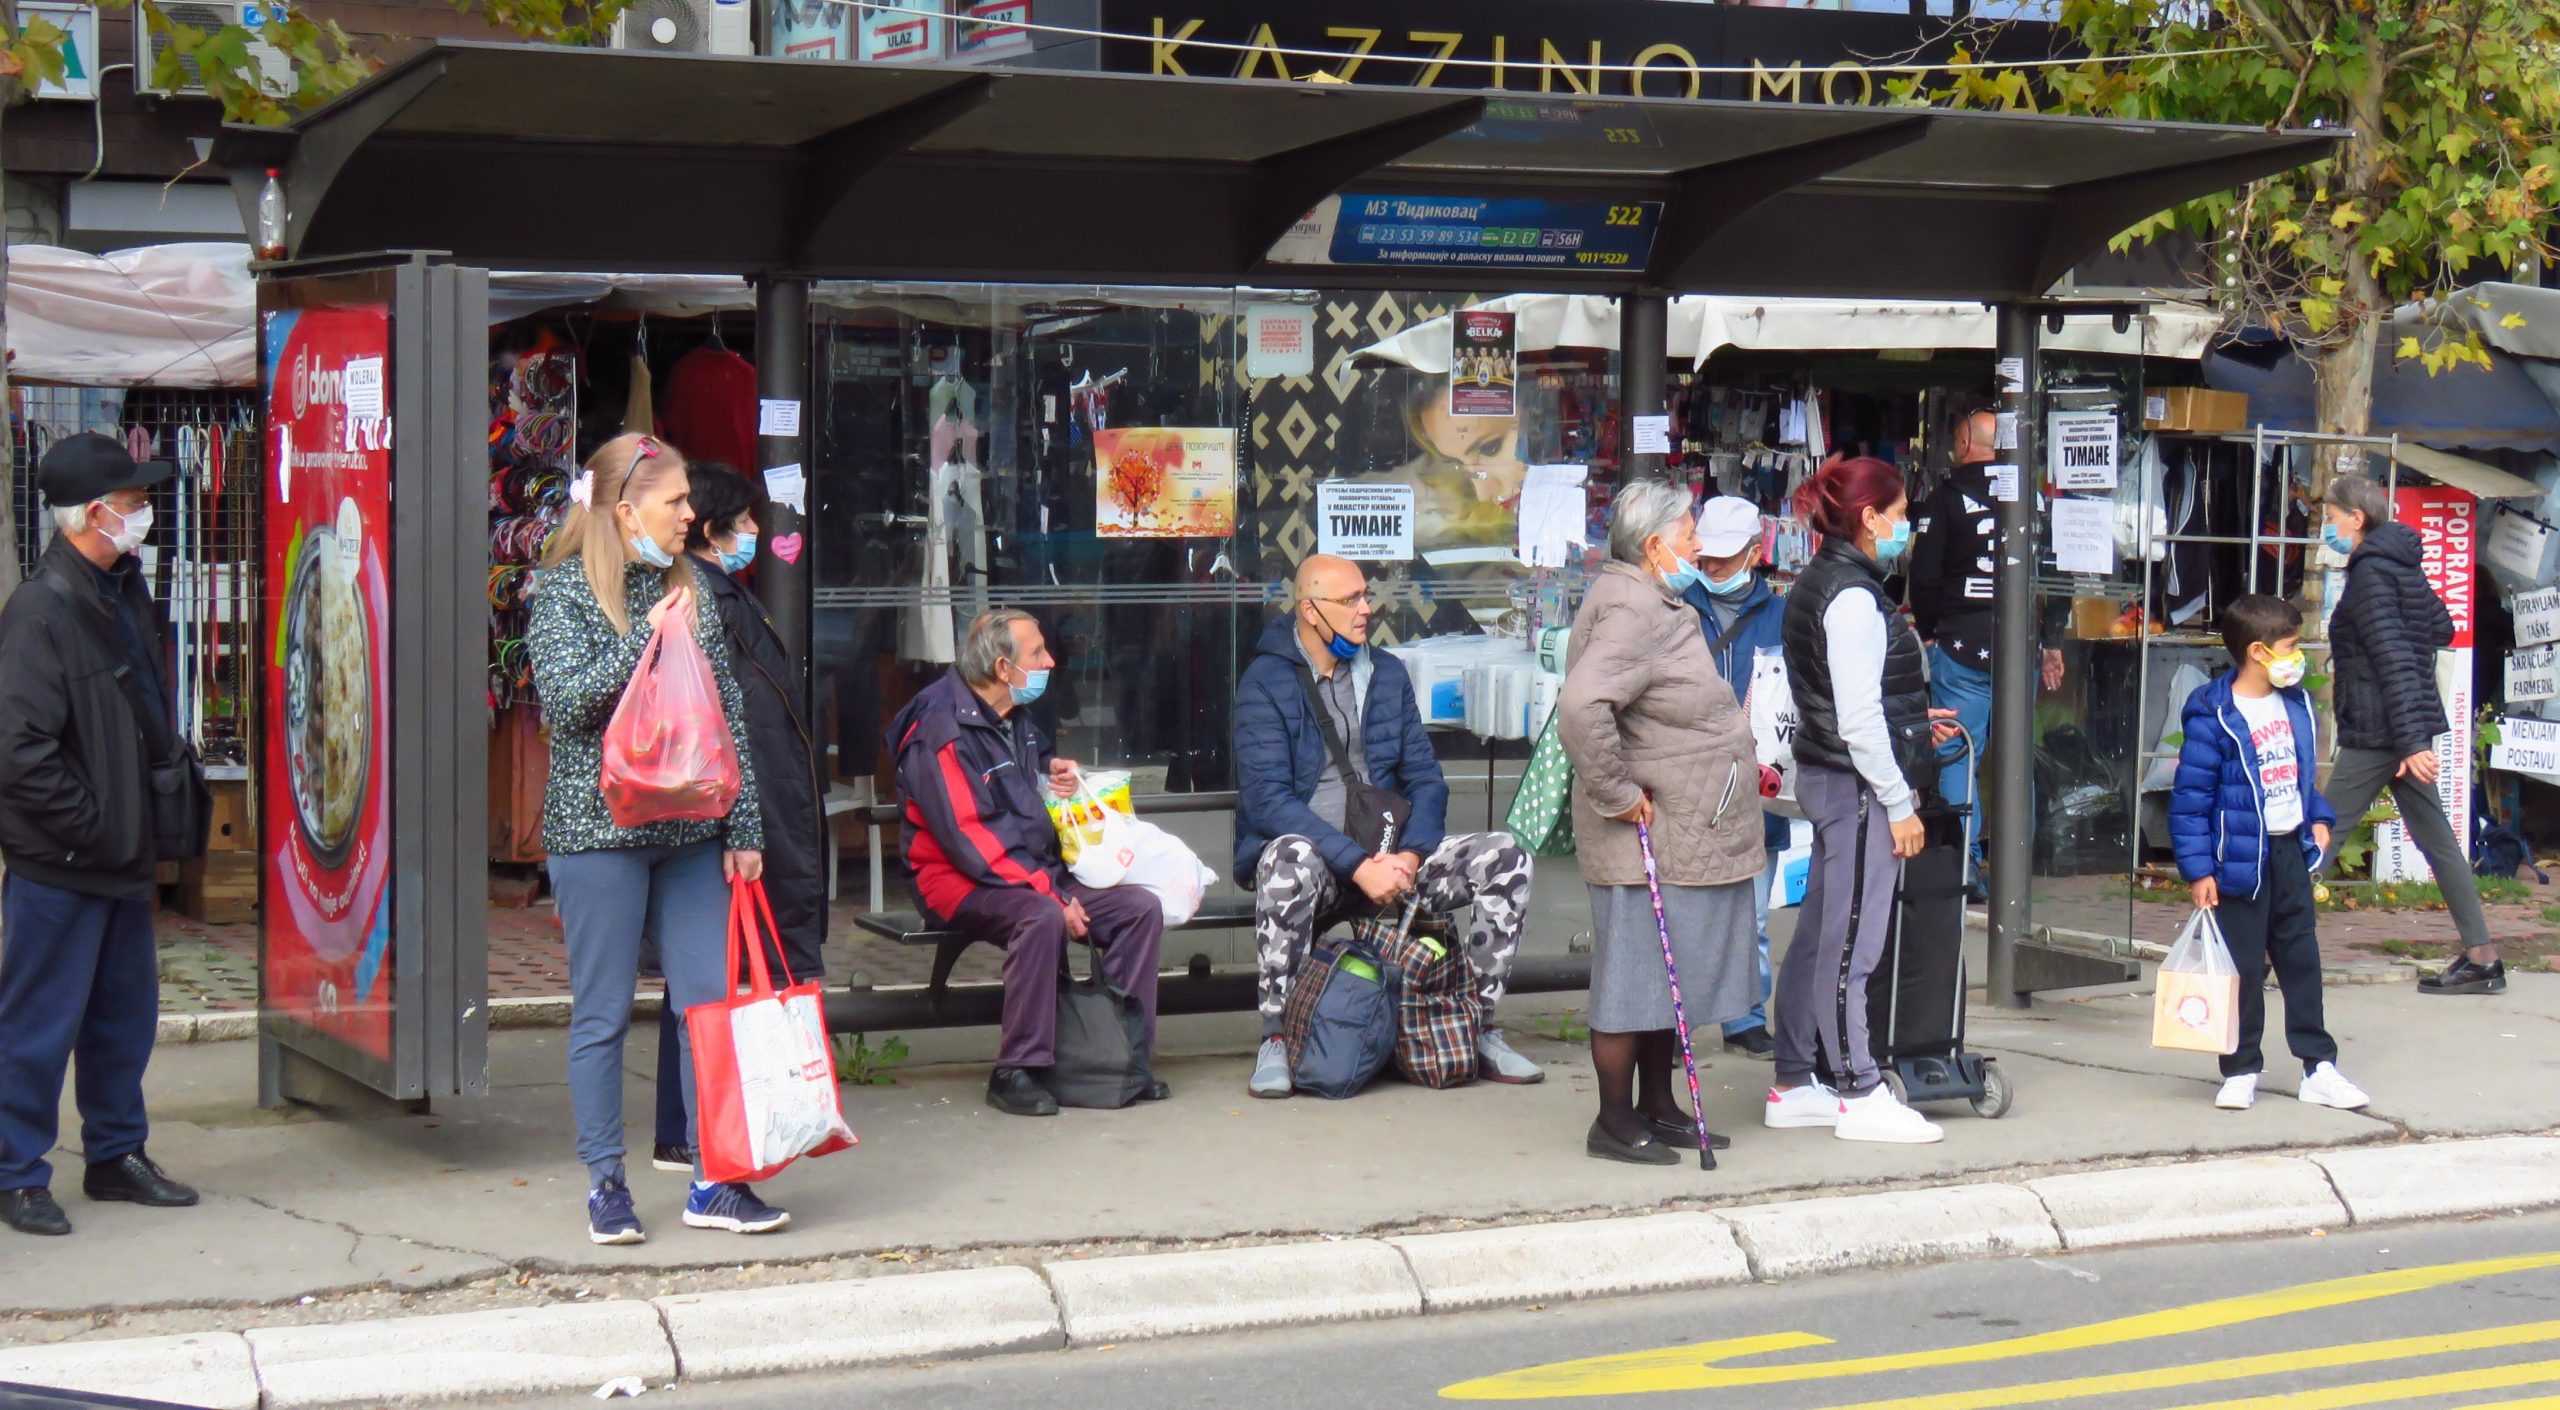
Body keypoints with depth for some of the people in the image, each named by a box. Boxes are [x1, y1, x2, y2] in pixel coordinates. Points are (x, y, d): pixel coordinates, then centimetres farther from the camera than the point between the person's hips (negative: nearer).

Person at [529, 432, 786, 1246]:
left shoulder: (689, 587, 11)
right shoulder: (564, 589, -3)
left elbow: (728, 710, 12)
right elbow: (566, 700, -14)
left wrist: (744, 825, 8)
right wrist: (646, 640, -17)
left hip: (691, 832, 5)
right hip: (598, 831, -5)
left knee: (710, 1001, 2)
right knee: (602, 1016, 1)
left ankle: (714, 1181, 9)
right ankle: (606, 1185, 11)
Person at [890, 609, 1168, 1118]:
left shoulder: (1016, 720, 14)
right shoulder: (942, 732, -16)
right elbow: (965, 838, -22)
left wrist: (1052, 771, 11)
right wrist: (1049, 894, -26)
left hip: (1037, 872, 8)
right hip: (963, 883, -8)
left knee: (1141, 907, -10)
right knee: (1041, 917, -38)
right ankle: (1017, 1072, -30)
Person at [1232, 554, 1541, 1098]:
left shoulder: (1387, 675, 11)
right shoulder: (1266, 682, -7)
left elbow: (1426, 779, 9)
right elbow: (1268, 799, -18)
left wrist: (1409, 855, -12)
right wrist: (1357, 865, -26)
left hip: (1388, 856, 5)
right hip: (1313, 854, -5)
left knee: (1504, 855, -13)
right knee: (1292, 858, -40)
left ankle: (1482, 1028, -5)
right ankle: (1274, 1038, -29)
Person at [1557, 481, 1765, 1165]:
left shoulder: (1661, 606, 15)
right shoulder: (1630, 610, -20)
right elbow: (1580, 706, -34)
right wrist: (1615, 794, -25)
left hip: (1686, 836, 11)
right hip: (1646, 845, -11)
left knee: (1671, 974, 17)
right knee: (1634, 977, -3)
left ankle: (1659, 1108, 27)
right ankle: (1615, 1123, 6)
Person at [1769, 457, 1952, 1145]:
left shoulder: (1817, 584, 13)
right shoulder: (1852, 597, -17)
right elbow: (1858, 719, -20)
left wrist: (1912, 719, 29)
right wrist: (1900, 803, -16)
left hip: (1825, 778, 10)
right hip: (1857, 786, -10)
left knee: (1818, 935, 13)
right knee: (1851, 942, -4)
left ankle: (1794, 1086, 19)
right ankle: (1860, 1093, 2)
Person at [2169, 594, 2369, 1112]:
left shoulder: (2294, 704, 7)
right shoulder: (2214, 717, -16)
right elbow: (2190, 797, -15)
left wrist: (2319, 818, 10)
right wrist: (2198, 869, -17)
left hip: (2290, 851, 7)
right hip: (2241, 860, -7)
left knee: (2302, 961, 11)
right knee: (2244, 969, 0)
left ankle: (2319, 1068, 18)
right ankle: (2241, 1073, 12)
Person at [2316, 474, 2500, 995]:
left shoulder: (2370, 573, -14)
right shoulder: (2402, 566, 13)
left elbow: (2394, 658, -21)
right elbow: (2442, 629, 24)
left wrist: (2411, 741, -25)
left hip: (2376, 731, -9)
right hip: (2406, 729, 9)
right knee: (2436, 838, 9)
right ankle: (2482, 957, 9)